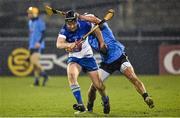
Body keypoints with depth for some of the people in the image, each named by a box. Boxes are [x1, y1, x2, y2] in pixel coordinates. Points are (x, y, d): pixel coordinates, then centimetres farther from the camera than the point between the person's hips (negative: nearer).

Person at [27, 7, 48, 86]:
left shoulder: (40, 22, -10)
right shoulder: (30, 22, 16)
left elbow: (43, 33, -15)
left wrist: (39, 42, -25)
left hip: (38, 46, -9)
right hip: (32, 46, 9)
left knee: (34, 61, -20)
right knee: (33, 62, 5)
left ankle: (44, 74, -6)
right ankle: (36, 80, 7)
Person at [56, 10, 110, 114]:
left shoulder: (84, 25, -17)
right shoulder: (64, 30, -19)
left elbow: (96, 29, 4)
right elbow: (59, 44, -36)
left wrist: (102, 43, 10)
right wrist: (70, 44, -54)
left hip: (88, 57, 0)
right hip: (74, 58, 0)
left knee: (98, 85, -1)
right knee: (71, 74, -32)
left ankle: (105, 100, 35)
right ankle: (81, 105, -32)